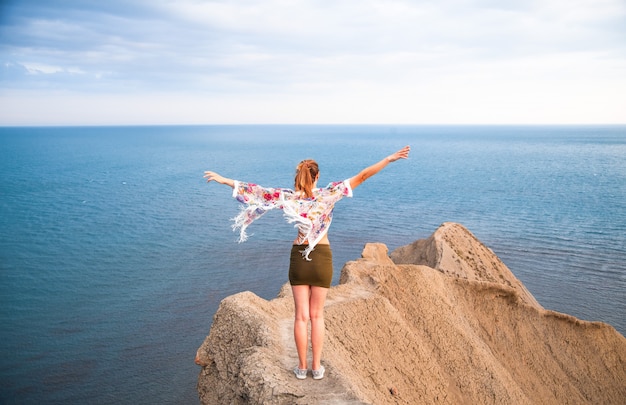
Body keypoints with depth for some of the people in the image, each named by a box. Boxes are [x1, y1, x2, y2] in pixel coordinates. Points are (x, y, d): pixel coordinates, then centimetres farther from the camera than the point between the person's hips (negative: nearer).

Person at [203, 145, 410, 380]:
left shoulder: (289, 197, -4)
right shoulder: (328, 194, -7)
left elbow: (257, 190, -3)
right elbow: (361, 177, -9)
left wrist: (223, 180, 4)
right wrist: (389, 159, -8)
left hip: (299, 257, 1)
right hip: (322, 257, -1)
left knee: (301, 315, 10)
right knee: (317, 315, 11)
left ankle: (302, 367, 16)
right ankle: (317, 367, 15)